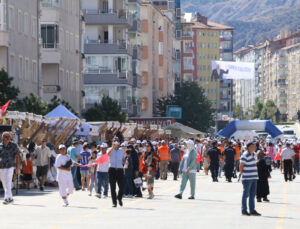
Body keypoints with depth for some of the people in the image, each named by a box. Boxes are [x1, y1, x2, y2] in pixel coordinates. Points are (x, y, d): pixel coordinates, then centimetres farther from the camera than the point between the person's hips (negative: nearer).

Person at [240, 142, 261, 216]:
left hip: (254, 178, 8)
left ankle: (252, 210, 15)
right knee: (246, 194, -1)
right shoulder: (245, 155, -14)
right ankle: (244, 210, 5)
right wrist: (242, 174, -5)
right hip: (247, 178, -8)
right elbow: (241, 166, -13)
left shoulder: (253, 154, 13)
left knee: (252, 194, 10)